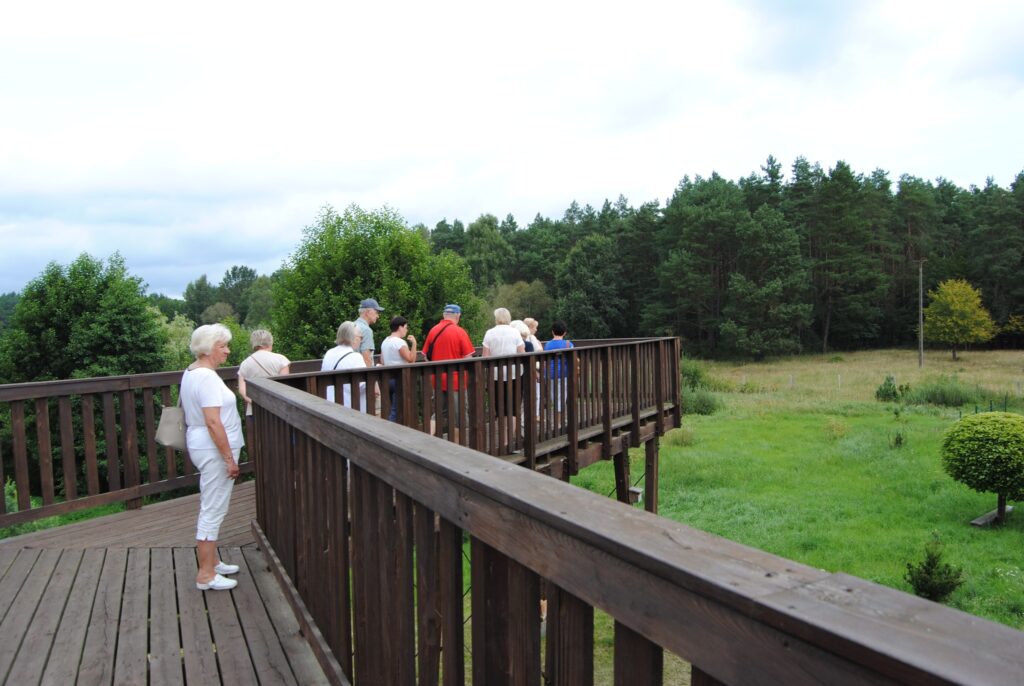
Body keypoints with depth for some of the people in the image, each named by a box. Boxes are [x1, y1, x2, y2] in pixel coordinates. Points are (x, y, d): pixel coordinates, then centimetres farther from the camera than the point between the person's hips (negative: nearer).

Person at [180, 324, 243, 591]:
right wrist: (230, 458, -20)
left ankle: (211, 562, 31)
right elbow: (213, 422, -25)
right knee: (213, 511, -3)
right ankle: (205, 575, 5)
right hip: (214, 450, -11)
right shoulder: (207, 378, -20)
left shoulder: (191, 373, 11)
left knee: (211, 510, 19)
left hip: (201, 446, 11)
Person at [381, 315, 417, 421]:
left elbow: (382, 362, 17)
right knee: (396, 411, -5)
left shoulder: (385, 341, 13)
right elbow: (411, 359, -19)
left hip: (388, 379, 9)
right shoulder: (399, 342, -15)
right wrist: (414, 343, -15)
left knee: (391, 410, 14)